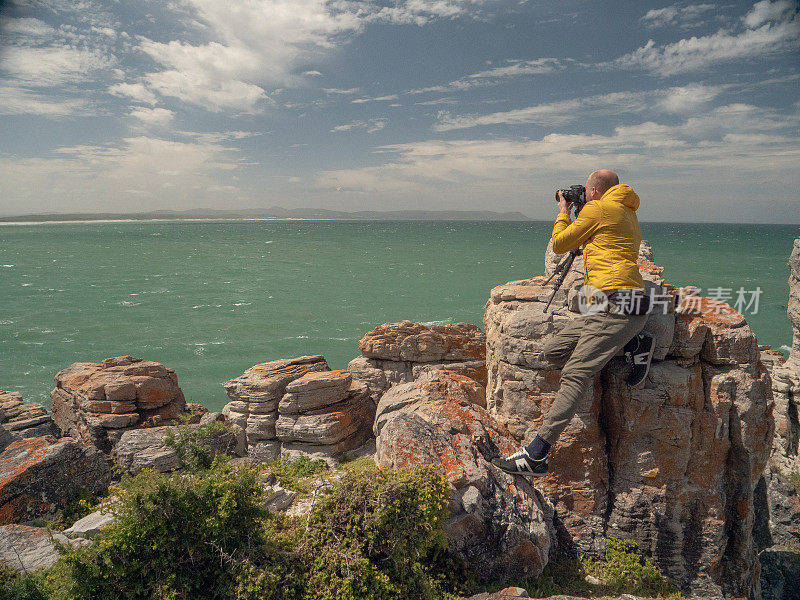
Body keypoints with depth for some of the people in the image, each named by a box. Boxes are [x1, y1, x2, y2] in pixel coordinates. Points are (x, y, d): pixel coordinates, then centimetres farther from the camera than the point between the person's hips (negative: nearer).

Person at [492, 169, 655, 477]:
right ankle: (635, 347, 5)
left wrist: (564, 212, 23)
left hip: (616, 305, -9)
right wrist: (574, 212, 40)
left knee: (575, 375, -17)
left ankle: (535, 455, -21)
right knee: (554, 350, 5)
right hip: (616, 305, 9)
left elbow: (559, 244, 6)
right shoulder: (627, 214, 26)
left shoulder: (598, 209, -1)